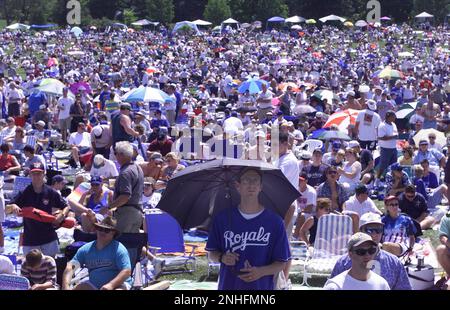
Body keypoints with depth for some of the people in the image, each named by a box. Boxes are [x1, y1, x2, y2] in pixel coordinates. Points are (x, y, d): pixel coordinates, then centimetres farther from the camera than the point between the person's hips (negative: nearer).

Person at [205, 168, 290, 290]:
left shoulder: (274, 222, -3)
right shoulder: (222, 218, 4)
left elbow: (281, 263, 0)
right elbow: (211, 253, 12)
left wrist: (261, 271, -18)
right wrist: (222, 257, -10)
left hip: (261, 286, -2)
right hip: (228, 286, 2)